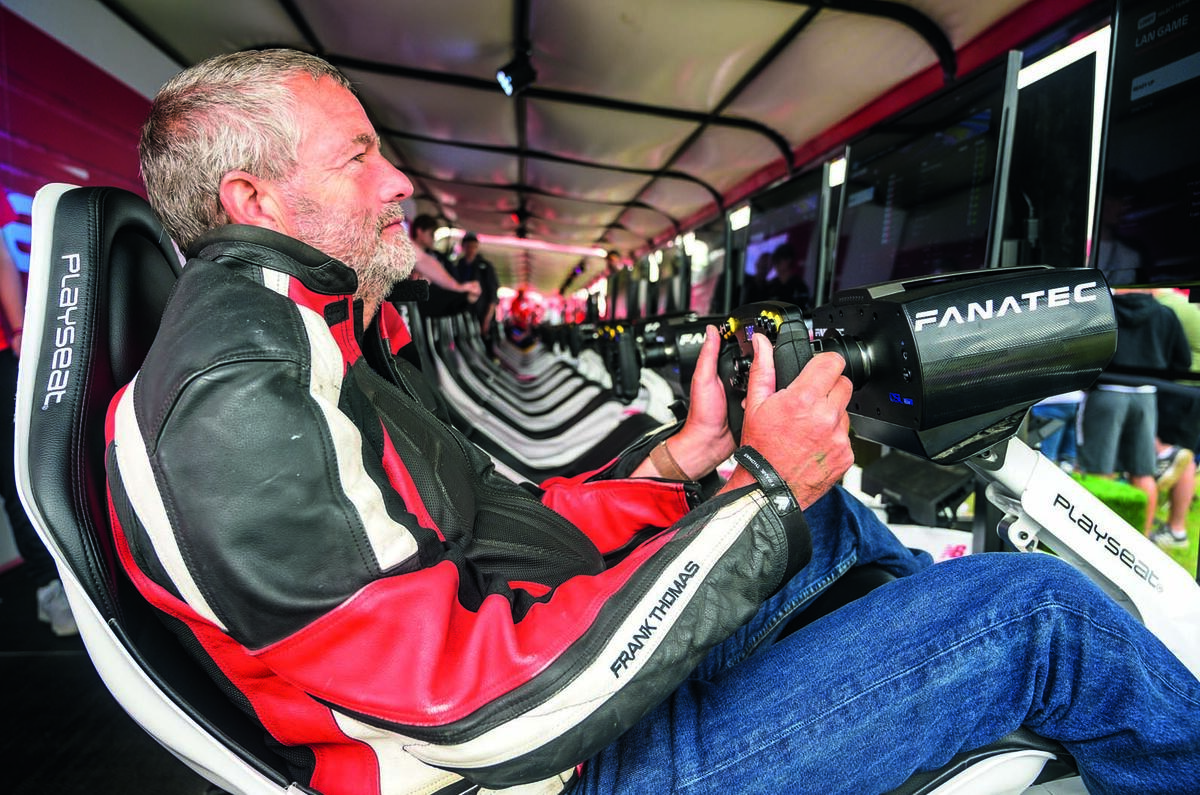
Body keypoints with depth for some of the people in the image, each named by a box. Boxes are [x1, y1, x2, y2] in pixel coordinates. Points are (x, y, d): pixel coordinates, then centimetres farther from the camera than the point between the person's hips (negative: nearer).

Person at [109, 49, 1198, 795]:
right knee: (1037, 615, -10)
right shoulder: (233, 407, -21)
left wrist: (683, 456, 0)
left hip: (582, 636, 9)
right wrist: (761, 490, -22)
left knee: (828, 505, 18)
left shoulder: (321, 337, 11)